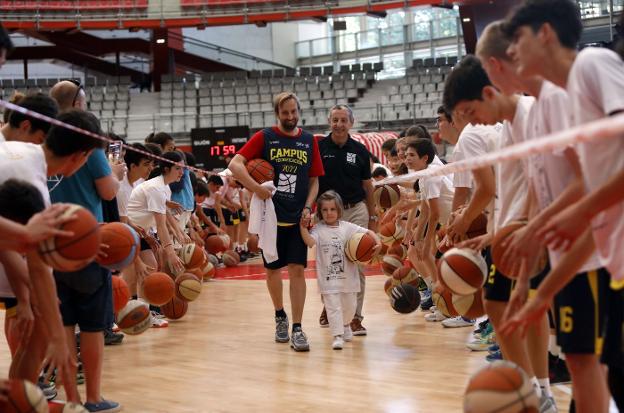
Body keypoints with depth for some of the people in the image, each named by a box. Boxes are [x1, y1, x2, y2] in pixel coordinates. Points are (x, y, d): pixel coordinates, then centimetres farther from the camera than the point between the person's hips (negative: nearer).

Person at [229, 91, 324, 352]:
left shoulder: (309, 141, 6)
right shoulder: (264, 138, -3)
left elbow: (314, 180, 10)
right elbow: (235, 164, -12)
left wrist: (308, 207, -5)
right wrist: (256, 188, -23)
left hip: (297, 218, 1)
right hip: (270, 215, -1)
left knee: (297, 269, -6)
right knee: (273, 269, 10)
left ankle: (297, 329, -4)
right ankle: (280, 317, 32)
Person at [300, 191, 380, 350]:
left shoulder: (347, 227, 2)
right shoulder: (318, 229, -5)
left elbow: (367, 232, 4)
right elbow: (310, 242, -22)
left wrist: (377, 242, -12)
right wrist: (303, 228, -34)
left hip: (347, 275, 3)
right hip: (328, 277, -3)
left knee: (349, 305, 19)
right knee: (333, 307, -8)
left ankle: (346, 325, 46)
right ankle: (337, 336, -4)